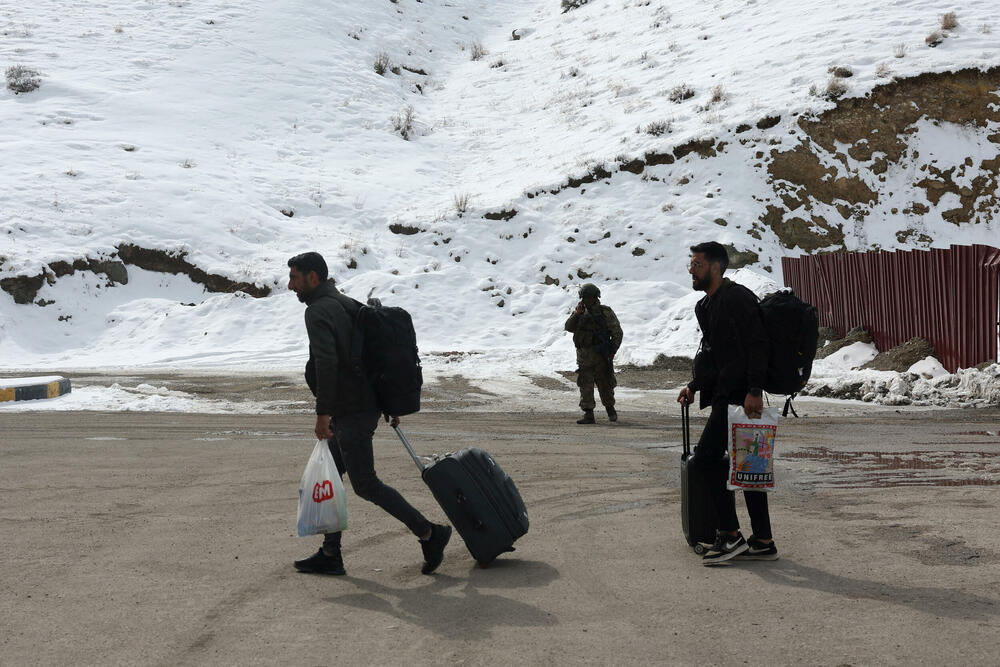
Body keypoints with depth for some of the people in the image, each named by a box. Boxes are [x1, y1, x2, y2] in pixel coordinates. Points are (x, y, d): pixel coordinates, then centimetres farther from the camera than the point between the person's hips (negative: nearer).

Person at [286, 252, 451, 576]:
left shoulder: (318, 311, -12)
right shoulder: (346, 304, 18)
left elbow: (326, 362, -25)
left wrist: (323, 412, -24)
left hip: (351, 414, -10)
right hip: (366, 405, 10)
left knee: (365, 484, -5)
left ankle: (429, 534, -1)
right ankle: (330, 555, 18)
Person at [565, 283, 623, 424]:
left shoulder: (605, 312, -2)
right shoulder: (580, 313, 10)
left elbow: (617, 333, -1)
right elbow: (569, 327, -1)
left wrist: (611, 352, -7)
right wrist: (577, 314, -14)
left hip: (600, 354, -3)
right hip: (583, 355, 3)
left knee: (605, 384, 6)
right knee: (585, 385, -3)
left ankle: (610, 409, 27)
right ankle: (588, 414, -3)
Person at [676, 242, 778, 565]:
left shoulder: (736, 297, -10)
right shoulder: (706, 306, 20)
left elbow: (757, 345, -18)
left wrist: (754, 391, -24)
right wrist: (694, 387, 17)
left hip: (739, 396, -10)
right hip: (725, 395, 10)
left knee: (704, 459, -11)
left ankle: (731, 536, -6)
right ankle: (762, 541, 15)